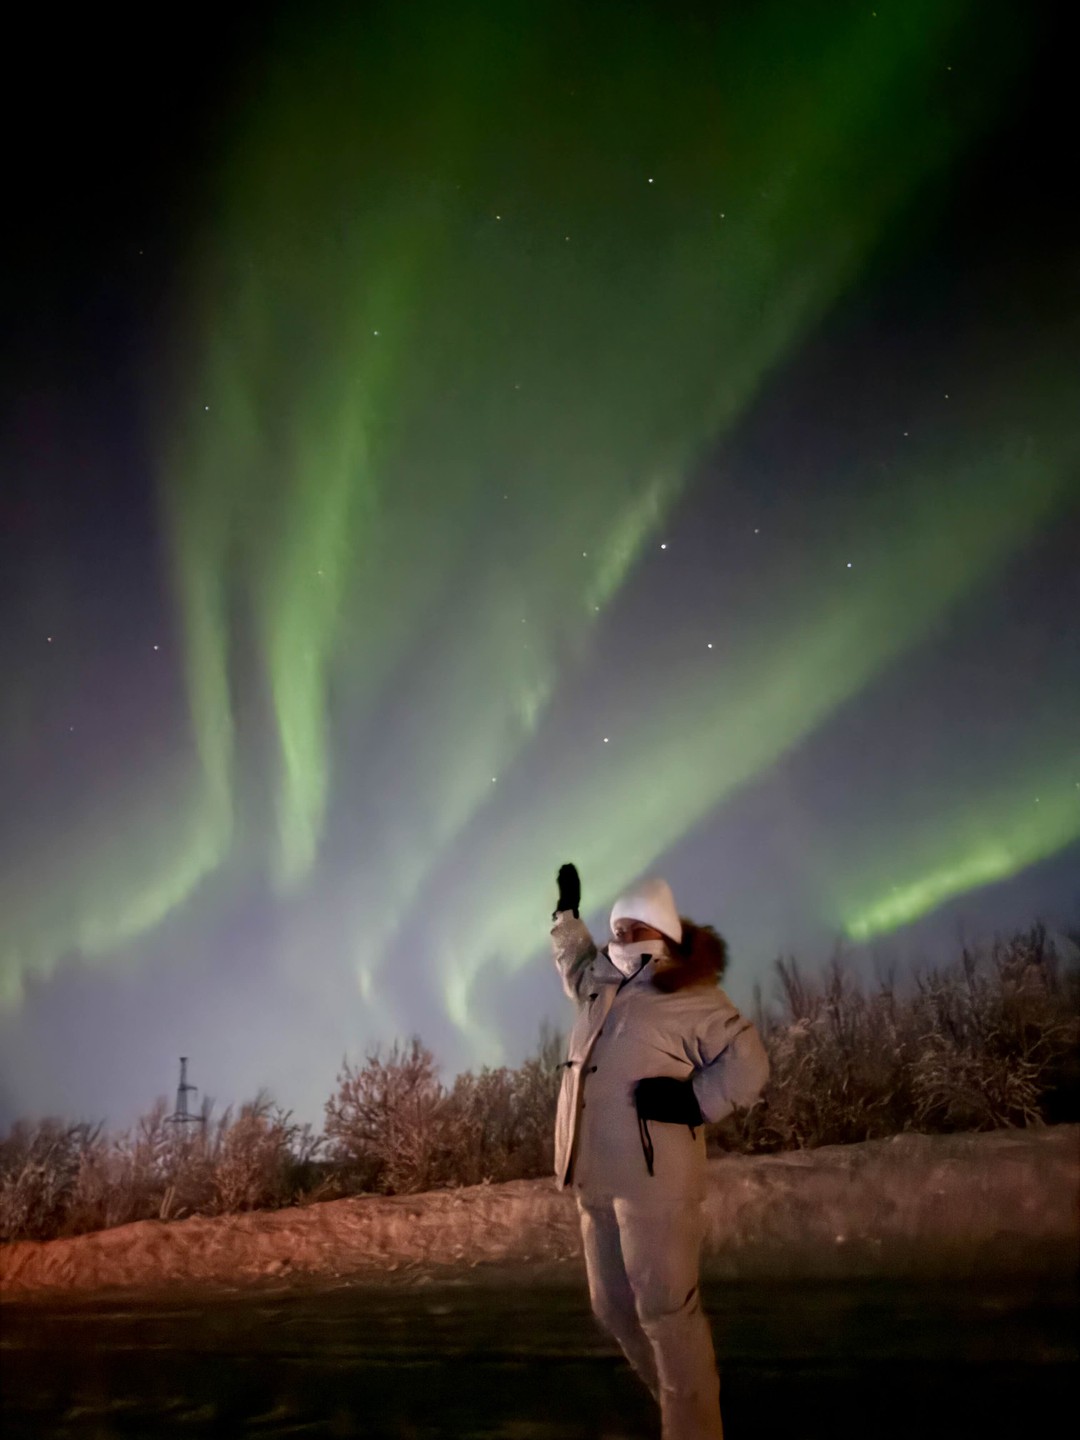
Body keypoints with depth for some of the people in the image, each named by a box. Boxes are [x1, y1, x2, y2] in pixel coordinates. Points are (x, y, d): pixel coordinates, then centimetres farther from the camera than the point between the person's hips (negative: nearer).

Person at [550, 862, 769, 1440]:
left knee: (665, 1310, -8)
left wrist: (694, 1102, -17)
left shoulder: (692, 999, -6)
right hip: (595, 1177, 8)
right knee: (614, 1308, 13)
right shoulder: (600, 986, 15)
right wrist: (568, 911, 47)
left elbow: (748, 1063, -7)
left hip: (653, 1175, -8)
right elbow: (574, 961, 39)